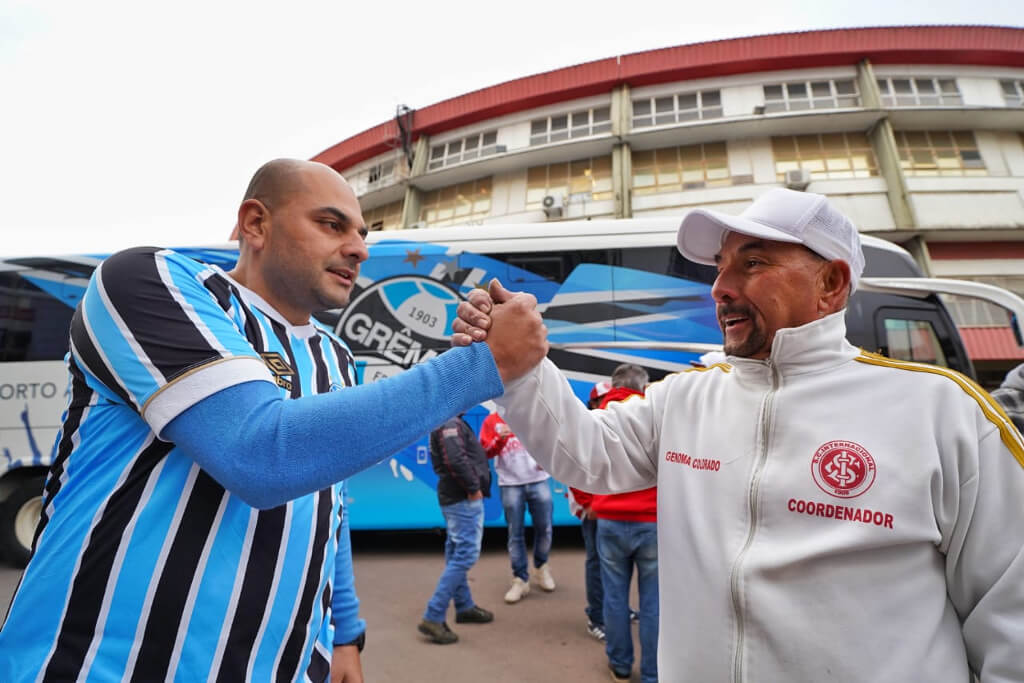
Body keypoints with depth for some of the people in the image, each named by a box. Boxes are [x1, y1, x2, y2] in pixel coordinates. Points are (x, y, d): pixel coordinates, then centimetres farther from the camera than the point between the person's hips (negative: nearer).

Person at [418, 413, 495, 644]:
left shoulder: (450, 422, 14)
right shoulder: (450, 423, -17)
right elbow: (456, 460, -28)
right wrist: (473, 487, -19)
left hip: (454, 496, 11)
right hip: (464, 498, -11)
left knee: (457, 552, 16)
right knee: (465, 554, -8)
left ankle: (464, 606, 30)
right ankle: (433, 617, -5)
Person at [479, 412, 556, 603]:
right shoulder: (491, 421, 0)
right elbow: (486, 452, -7)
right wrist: (500, 439, -24)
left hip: (538, 481, 2)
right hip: (510, 485, -1)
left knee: (544, 528, 10)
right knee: (515, 533, 4)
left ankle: (542, 567, 34)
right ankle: (520, 579, 16)